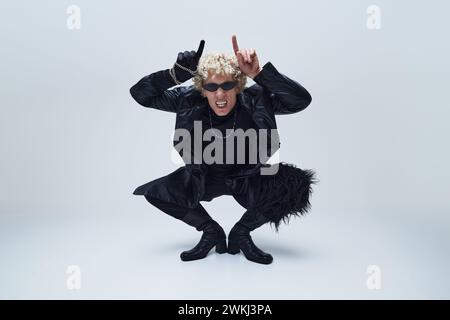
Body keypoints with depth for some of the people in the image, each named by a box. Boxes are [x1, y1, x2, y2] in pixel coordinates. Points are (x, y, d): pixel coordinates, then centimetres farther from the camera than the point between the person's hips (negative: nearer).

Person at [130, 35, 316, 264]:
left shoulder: (256, 100, -22)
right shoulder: (189, 100, -17)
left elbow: (302, 100, -33)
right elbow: (140, 93, -17)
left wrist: (259, 73, -42)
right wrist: (178, 73, -33)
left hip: (248, 179, -1)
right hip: (204, 179, 2)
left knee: (294, 187, -27)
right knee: (155, 192, -15)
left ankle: (240, 232, 1)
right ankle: (211, 231, 8)